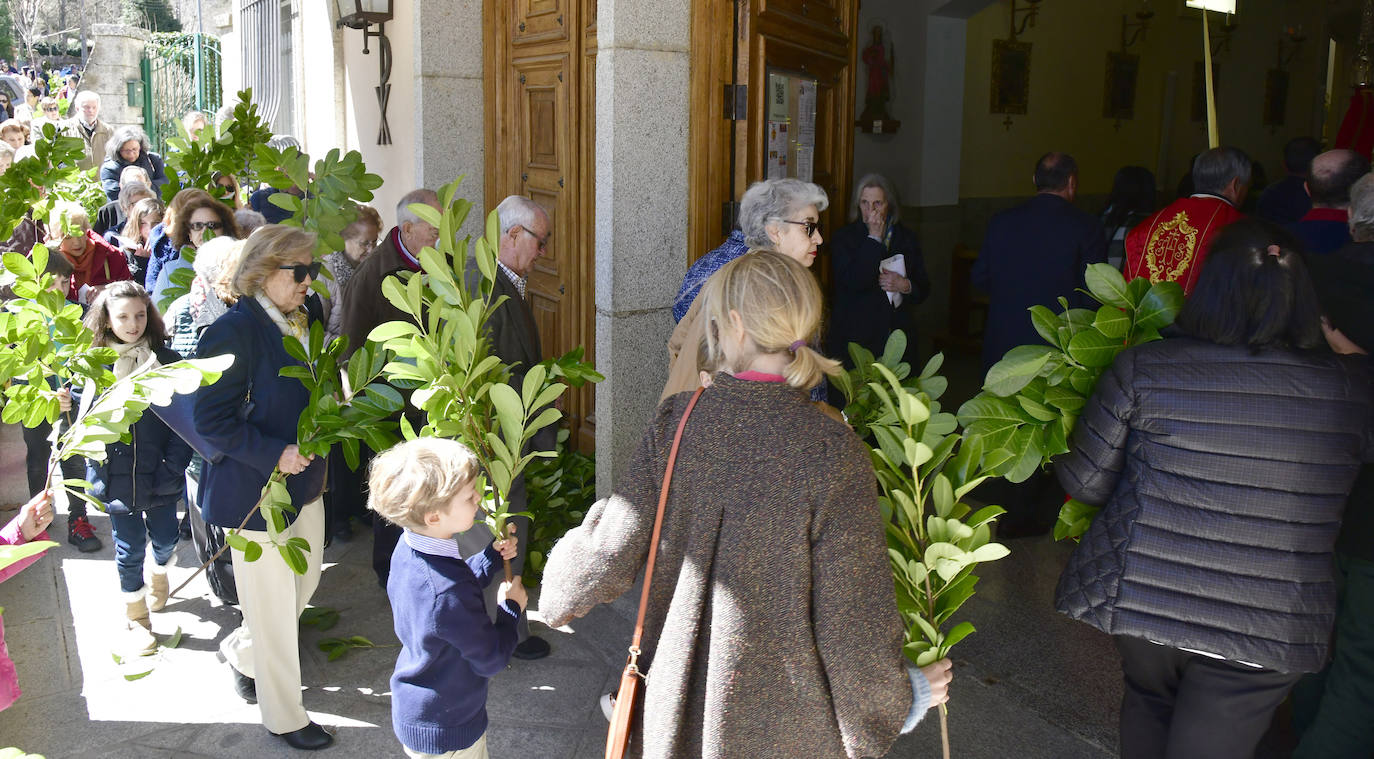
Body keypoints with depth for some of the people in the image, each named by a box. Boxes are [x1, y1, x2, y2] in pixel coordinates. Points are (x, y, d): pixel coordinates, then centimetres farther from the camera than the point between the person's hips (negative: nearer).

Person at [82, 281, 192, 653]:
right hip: (117, 477, 0)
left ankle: (160, 576, 49)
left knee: (165, 539, 14)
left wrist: (172, 469, -12)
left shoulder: (166, 360, -5)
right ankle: (137, 617, 28)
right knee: (129, 550, 7)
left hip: (160, 477, 0)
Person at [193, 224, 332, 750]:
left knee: (304, 583, 21)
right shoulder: (233, 331, -19)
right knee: (274, 605, 5)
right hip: (256, 489, -8)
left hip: (303, 483, 8)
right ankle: (283, 716, 24)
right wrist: (274, 454, -25)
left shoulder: (300, 322, 6)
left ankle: (241, 651, 48)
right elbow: (211, 420, -19)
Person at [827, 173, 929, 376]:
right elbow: (852, 282, -14)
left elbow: (924, 289, 14)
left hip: (899, 335, 3)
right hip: (855, 336, -3)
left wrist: (905, 285, -9)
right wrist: (874, 238, -11)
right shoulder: (844, 237, 2)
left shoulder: (907, 238, 12)